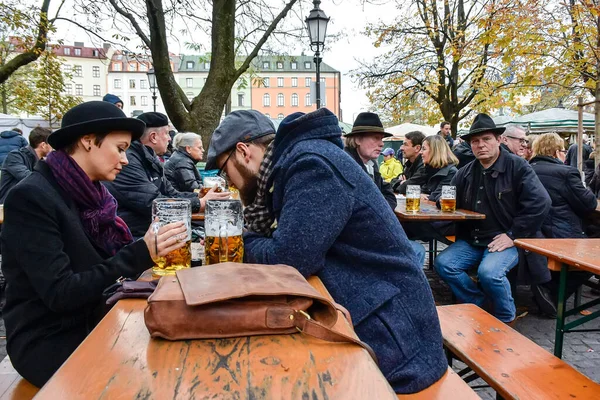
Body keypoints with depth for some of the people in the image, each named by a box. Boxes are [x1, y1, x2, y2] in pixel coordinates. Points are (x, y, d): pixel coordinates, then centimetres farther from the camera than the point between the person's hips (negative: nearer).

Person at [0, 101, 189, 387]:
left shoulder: (88, 192, 5)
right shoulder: (31, 197, -18)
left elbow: (106, 261, 4)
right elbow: (59, 293, -23)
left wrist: (153, 249, -12)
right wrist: (140, 254, -27)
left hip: (92, 323, 7)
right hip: (48, 343, -6)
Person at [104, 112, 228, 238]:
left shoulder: (150, 159, 12)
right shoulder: (127, 161, -20)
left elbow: (171, 194, 11)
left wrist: (200, 196, -4)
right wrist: (201, 203, -20)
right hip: (130, 237, -9)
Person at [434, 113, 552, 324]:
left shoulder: (518, 167, -5)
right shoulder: (465, 173, 11)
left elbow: (540, 202, -14)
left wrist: (513, 235, -16)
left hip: (505, 241, -5)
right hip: (471, 241, 5)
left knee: (489, 272, -30)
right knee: (443, 263, -16)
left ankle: (506, 318, 0)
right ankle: (480, 304, 6)